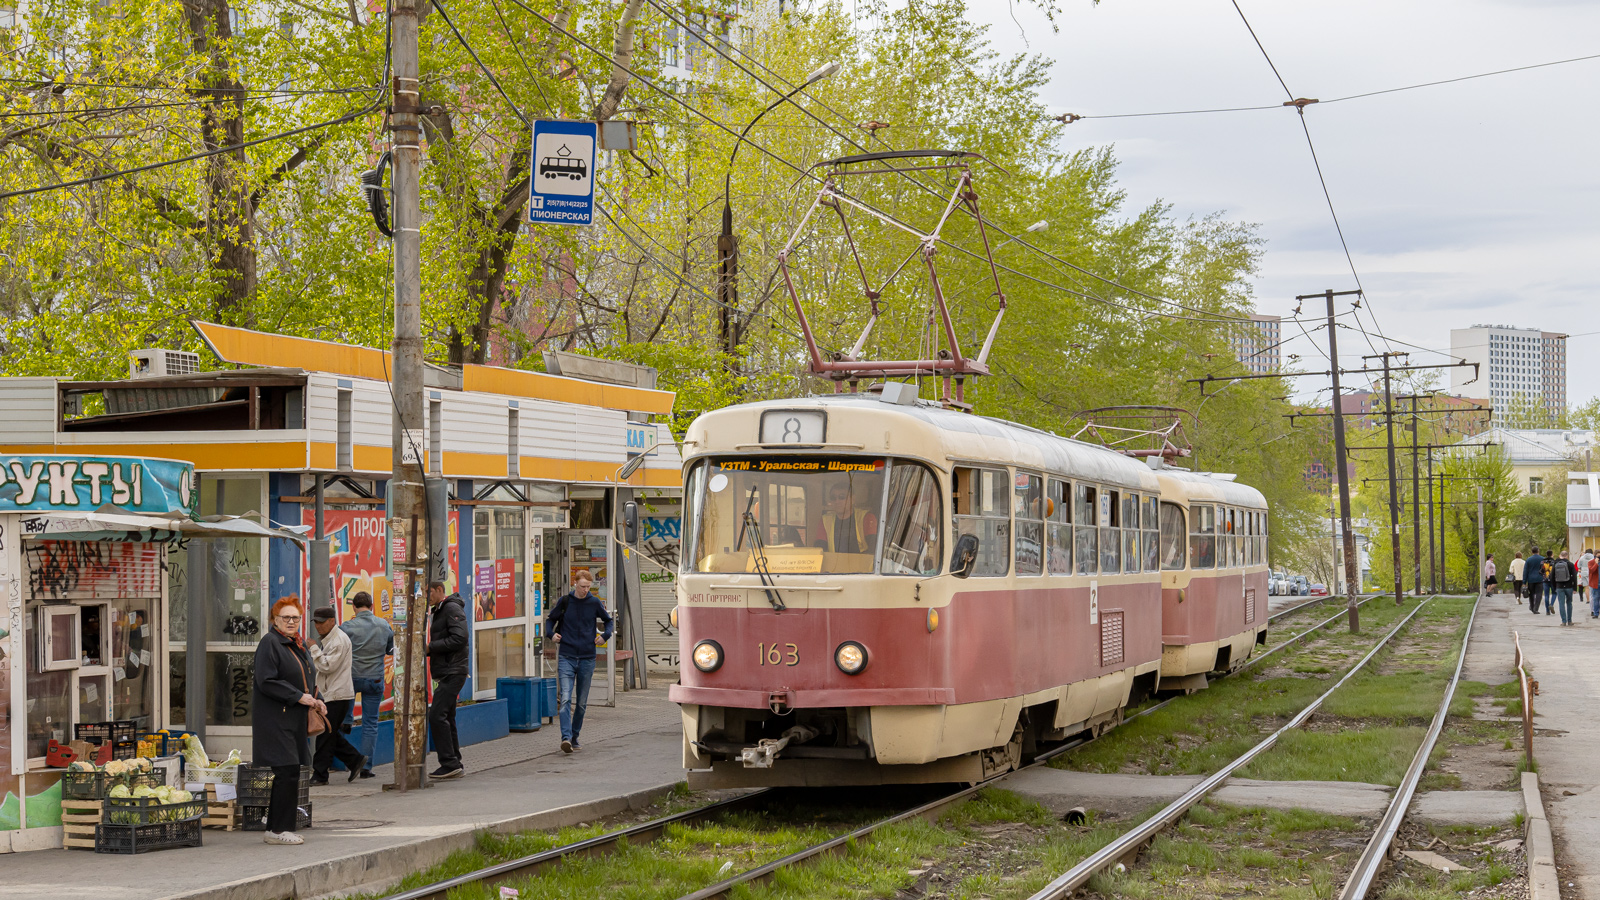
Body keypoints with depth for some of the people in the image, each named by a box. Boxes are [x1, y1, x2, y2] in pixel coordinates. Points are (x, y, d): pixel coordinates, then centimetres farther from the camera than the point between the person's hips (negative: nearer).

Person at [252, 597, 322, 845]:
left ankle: (275, 829, 15)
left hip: (294, 719, 9)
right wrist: (299, 697, -18)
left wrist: (314, 701, 7)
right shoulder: (269, 643, -10)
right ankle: (279, 829, -6)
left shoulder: (299, 645, 17)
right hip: (275, 719, -9)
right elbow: (266, 682, -18)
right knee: (287, 772, -12)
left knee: (289, 773, 9)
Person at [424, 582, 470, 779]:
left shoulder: (452, 608, -10)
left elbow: (459, 639, -21)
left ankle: (450, 763, -15)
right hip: (445, 673, 11)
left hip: (453, 672, -11)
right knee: (446, 718, 11)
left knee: (437, 716, -16)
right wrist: (426, 650, 5)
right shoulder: (437, 612, 21)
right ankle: (455, 765, 16)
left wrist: (430, 647, -17)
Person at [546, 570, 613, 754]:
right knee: (565, 699, -15)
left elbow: (608, 620, 18)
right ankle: (566, 737, -23)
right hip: (566, 657, -2)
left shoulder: (594, 603, 2)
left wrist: (605, 636, 0)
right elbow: (551, 619, 16)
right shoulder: (564, 601, 1)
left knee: (581, 702, 8)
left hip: (587, 659, 2)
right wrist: (551, 633, -3)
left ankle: (575, 737, 21)